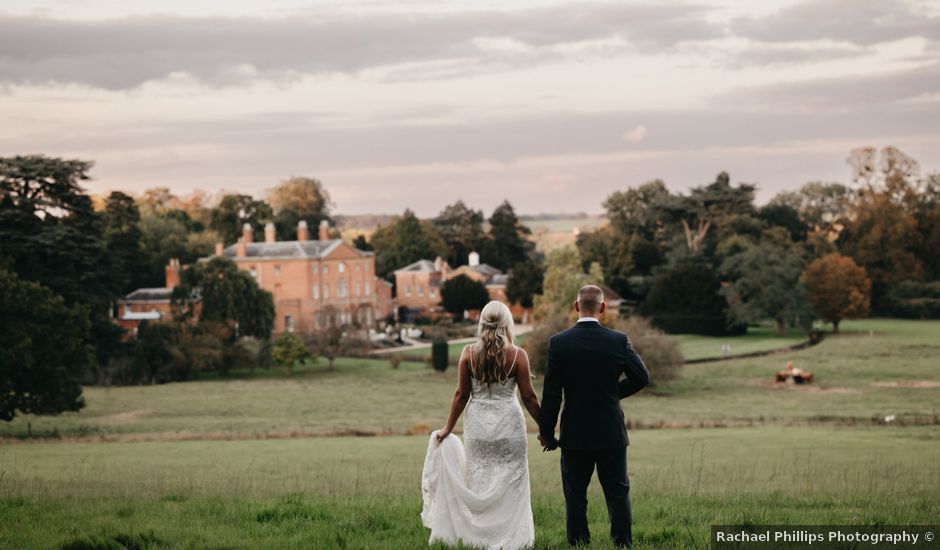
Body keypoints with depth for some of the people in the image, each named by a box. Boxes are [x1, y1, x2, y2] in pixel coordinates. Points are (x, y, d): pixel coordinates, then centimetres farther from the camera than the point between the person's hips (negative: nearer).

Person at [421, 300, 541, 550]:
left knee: (478, 482, 11)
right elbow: (528, 397, -6)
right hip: (509, 425, -2)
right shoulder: (517, 355, -8)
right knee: (510, 483, 5)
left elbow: (461, 395, 0)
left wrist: (449, 427, 10)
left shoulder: (469, 354, -3)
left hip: (477, 424, 2)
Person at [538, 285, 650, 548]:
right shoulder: (619, 341, -7)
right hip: (612, 434, 1)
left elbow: (551, 394, -7)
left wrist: (547, 433, 2)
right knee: (618, 494, 9)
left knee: (575, 497, 6)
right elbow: (642, 378, 2)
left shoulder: (558, 343, -8)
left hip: (575, 436, -1)